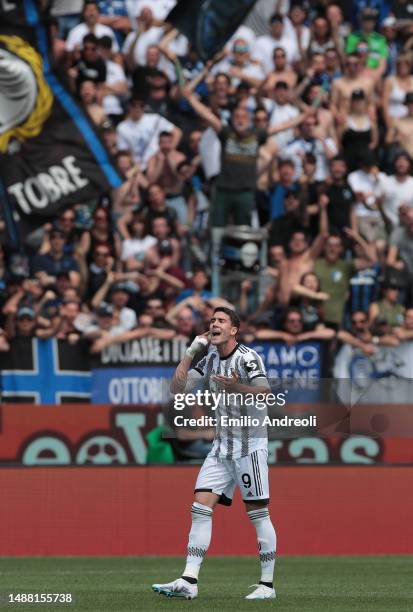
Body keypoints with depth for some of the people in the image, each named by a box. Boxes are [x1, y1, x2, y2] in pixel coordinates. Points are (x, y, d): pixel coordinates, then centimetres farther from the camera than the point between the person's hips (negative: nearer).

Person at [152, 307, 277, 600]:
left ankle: (267, 585, 1)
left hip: (250, 444, -7)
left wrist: (237, 388, -44)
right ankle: (189, 582, -7)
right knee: (201, 507, -4)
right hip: (222, 445, 7)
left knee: (258, 514, -5)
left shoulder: (248, 357, -11)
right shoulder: (210, 359, 11)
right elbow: (177, 389, 10)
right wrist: (191, 351, 4)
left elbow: (265, 394, -25)